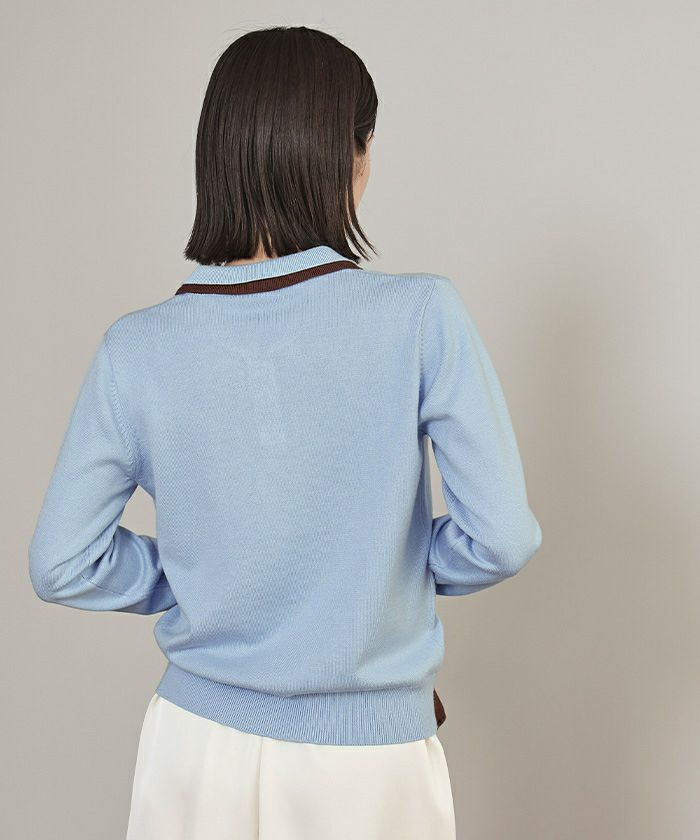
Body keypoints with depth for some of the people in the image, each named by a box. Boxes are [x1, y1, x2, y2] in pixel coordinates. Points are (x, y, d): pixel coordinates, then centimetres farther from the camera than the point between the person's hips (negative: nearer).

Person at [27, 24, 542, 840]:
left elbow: (60, 565, -6)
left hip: (199, 744, 2)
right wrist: (391, 570, 4)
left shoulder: (138, 349, -10)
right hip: (371, 763, -1)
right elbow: (501, 537, -14)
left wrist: (203, 582, 7)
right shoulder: (422, 316, -16)